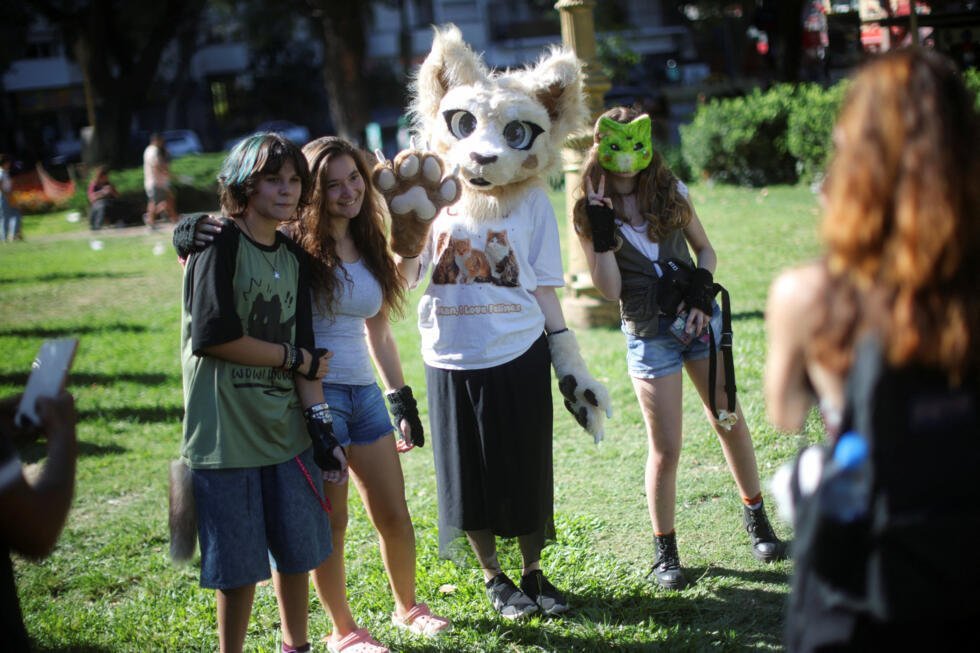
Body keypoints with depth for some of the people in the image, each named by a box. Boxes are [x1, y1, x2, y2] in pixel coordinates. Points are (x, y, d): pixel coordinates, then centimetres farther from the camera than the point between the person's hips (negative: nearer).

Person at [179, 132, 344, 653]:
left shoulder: (294, 259, 10)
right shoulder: (219, 244, -10)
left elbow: (306, 351, 8)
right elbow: (214, 336, -18)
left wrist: (319, 421, -3)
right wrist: (294, 358, -7)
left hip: (285, 428, 6)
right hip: (226, 432, -6)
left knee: (298, 548, 15)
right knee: (239, 562, 1)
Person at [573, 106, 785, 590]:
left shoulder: (671, 192, 1)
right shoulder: (591, 213, -6)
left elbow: (705, 249, 9)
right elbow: (609, 289, -12)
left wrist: (701, 301, -7)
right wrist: (600, 230, -20)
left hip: (699, 317, 2)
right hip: (649, 333, -2)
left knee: (730, 420, 7)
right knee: (665, 449, -2)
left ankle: (756, 519, 26)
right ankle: (664, 552, 14)